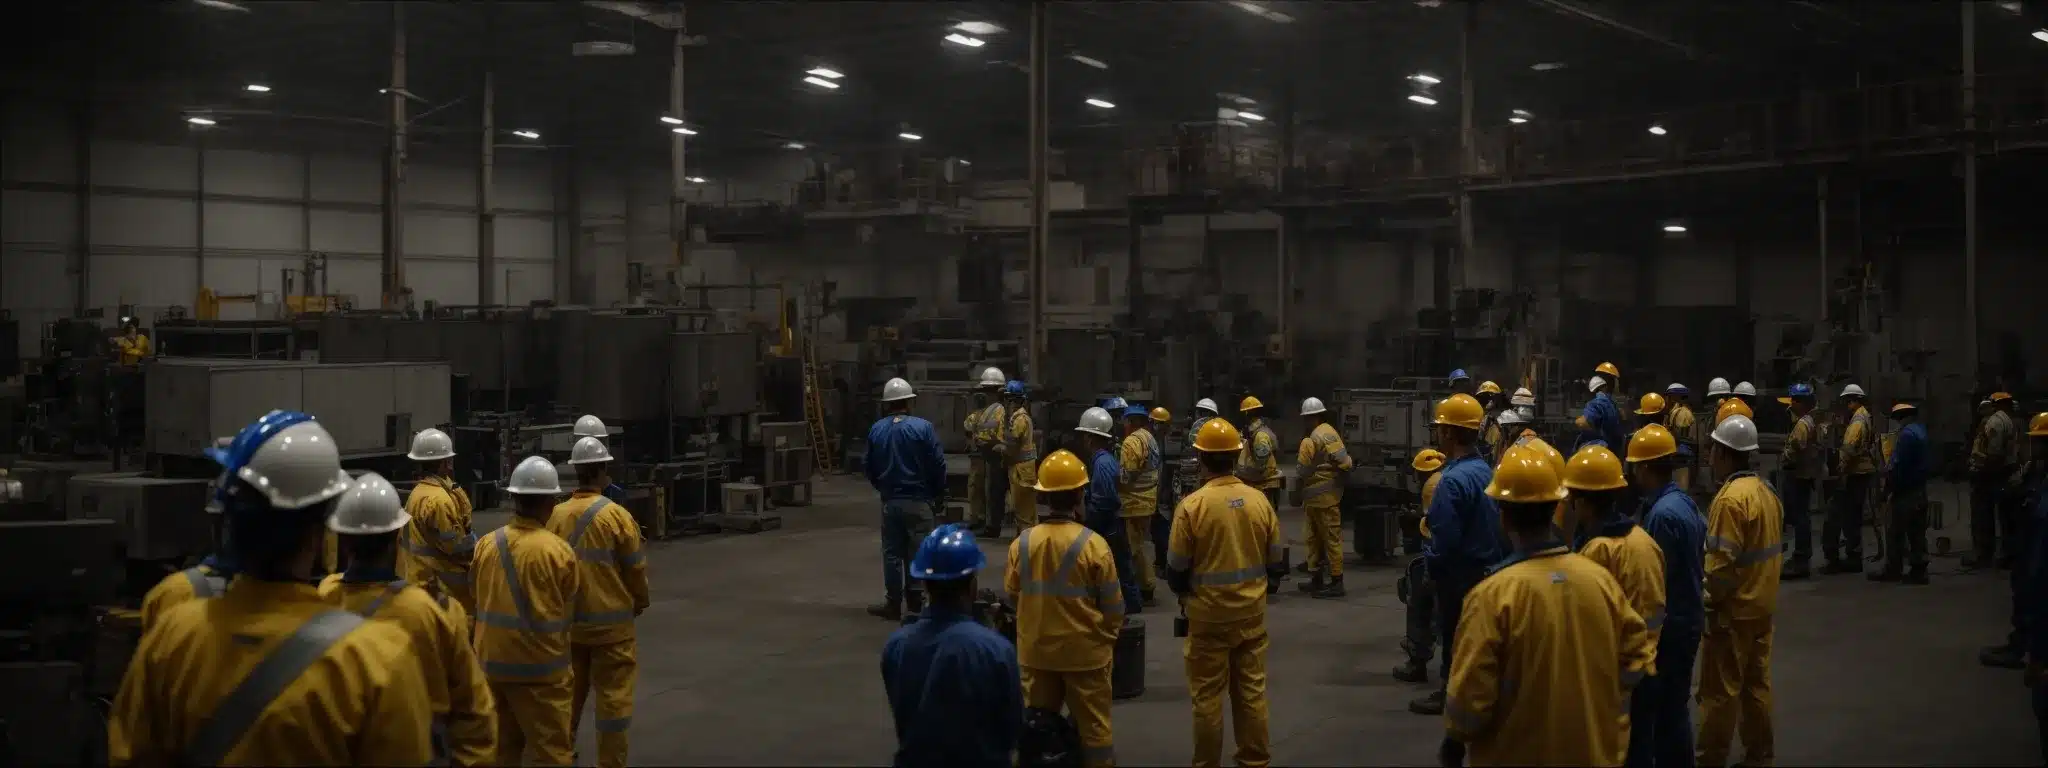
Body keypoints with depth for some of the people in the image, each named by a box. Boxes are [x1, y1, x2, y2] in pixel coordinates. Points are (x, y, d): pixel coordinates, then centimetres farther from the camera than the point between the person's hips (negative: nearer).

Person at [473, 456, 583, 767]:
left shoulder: (486, 545, -4)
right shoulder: (559, 551, -16)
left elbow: (479, 597, 7)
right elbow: (570, 601, -1)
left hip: (491, 661, 5)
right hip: (539, 666, -5)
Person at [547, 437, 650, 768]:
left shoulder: (557, 515, -5)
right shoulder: (616, 515, -16)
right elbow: (636, 567, -7)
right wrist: (639, 602, 12)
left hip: (568, 619, 4)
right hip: (610, 620, -4)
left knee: (569, 690, 19)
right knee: (613, 694, 5)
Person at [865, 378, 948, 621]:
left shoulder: (876, 430, 0)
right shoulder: (923, 427, -10)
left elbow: (868, 466, 5)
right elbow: (938, 464, -10)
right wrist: (938, 495, 4)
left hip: (890, 501, 3)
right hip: (918, 500, -3)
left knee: (892, 552, 9)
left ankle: (893, 602, 11)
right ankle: (915, 596, 11)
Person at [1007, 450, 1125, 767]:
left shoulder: (1022, 543, -9)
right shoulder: (1093, 545, -18)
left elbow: (1012, 595, 4)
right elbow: (1113, 605, -10)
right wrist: (1110, 638, 10)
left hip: (1035, 649, 3)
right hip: (1084, 650, -3)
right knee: (1093, 725, 10)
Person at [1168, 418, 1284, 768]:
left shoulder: (1191, 505, -15)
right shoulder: (1259, 500, -4)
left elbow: (1176, 569, -8)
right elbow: (1275, 562, 4)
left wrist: (1184, 593, 14)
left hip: (1208, 614, -3)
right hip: (1252, 612, 4)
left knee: (1208, 696, 7)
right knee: (1251, 690, 13)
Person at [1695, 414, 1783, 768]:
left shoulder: (1731, 498, -21)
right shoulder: (1765, 491, 5)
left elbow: (1722, 562, -23)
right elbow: (1771, 545, 13)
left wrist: (1709, 602, -11)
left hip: (1733, 609, -8)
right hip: (1762, 605, 8)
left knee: (1720, 689, 1)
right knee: (1756, 683, 16)